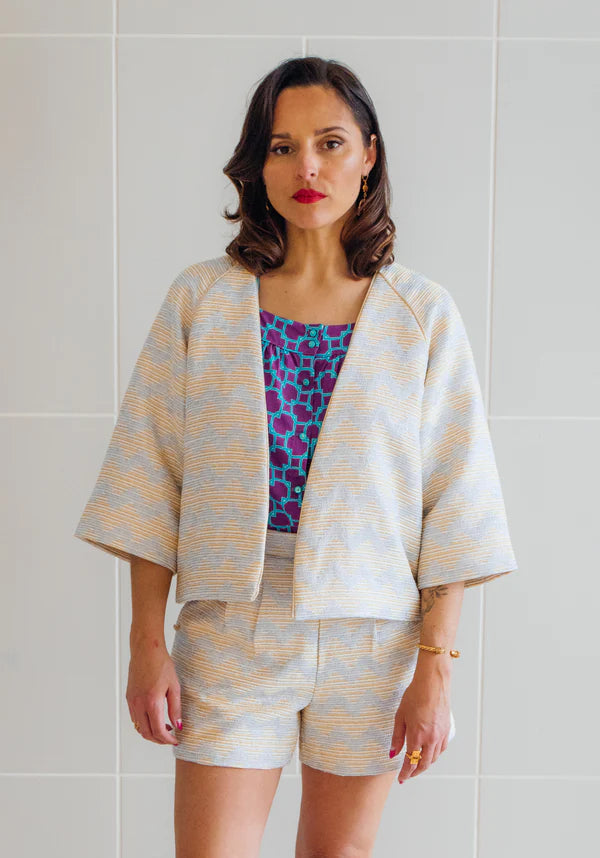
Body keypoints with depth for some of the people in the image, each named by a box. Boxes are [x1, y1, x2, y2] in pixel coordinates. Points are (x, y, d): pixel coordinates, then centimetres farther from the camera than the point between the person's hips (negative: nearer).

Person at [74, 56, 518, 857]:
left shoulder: (422, 313, -1)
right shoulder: (202, 299, 0)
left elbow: (455, 505, -2)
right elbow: (151, 481, 1)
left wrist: (435, 664, -6)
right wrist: (147, 641, -3)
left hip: (373, 637, 1)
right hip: (231, 627, 0)